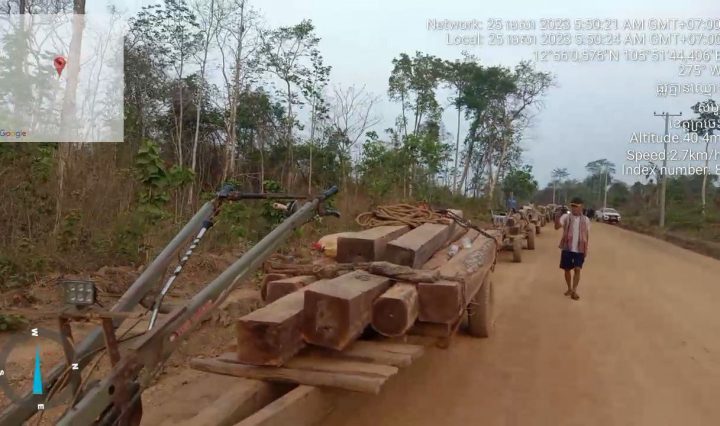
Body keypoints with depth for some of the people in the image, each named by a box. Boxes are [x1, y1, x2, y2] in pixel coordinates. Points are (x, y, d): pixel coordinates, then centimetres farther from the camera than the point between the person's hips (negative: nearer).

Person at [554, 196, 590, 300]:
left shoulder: (585, 220, 2)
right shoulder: (566, 217, -4)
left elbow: (587, 235, 7)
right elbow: (557, 226, -20)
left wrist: (586, 249, 4)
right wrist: (557, 218, -41)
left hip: (580, 249, 0)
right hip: (567, 248, 0)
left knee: (577, 269, -6)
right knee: (567, 269, 8)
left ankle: (574, 291, 1)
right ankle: (569, 289, 25)